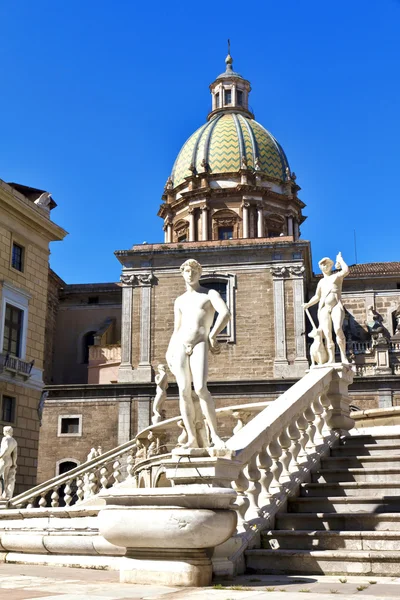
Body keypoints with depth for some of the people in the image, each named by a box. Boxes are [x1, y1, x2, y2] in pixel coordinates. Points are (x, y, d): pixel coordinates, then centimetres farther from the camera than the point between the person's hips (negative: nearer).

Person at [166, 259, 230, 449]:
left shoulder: (210, 294, 10)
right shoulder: (180, 301, 23)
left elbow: (225, 313, -8)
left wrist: (212, 336, -10)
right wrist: (169, 353, 10)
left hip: (199, 345, -4)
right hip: (180, 347, 4)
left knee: (201, 389, -21)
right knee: (184, 392, -5)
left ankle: (214, 435, -16)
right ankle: (192, 438, -4)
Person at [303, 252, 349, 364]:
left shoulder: (337, 275, 12)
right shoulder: (321, 282, 27)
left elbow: (346, 270, -10)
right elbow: (317, 296, 32)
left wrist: (340, 259, 4)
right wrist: (308, 304, 19)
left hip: (336, 306, -5)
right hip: (324, 309, 5)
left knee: (338, 329, -27)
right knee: (327, 334, -8)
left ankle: (343, 357, -23)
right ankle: (331, 360, -13)